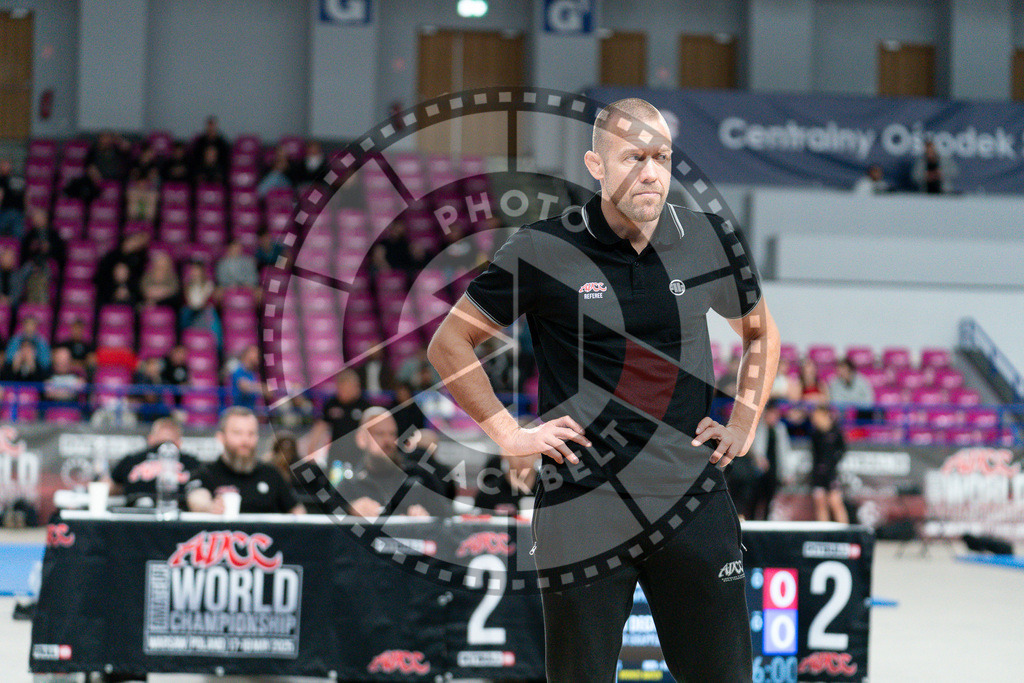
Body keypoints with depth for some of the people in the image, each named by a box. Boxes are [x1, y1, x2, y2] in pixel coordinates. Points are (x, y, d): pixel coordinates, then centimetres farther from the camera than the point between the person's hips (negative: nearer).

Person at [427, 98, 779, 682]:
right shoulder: (545, 250, -5)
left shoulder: (711, 240, 4)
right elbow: (449, 344, 5)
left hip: (694, 502, 2)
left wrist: (744, 425, 13)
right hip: (584, 510, -2)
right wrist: (509, 432, -1)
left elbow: (760, 333, 23)